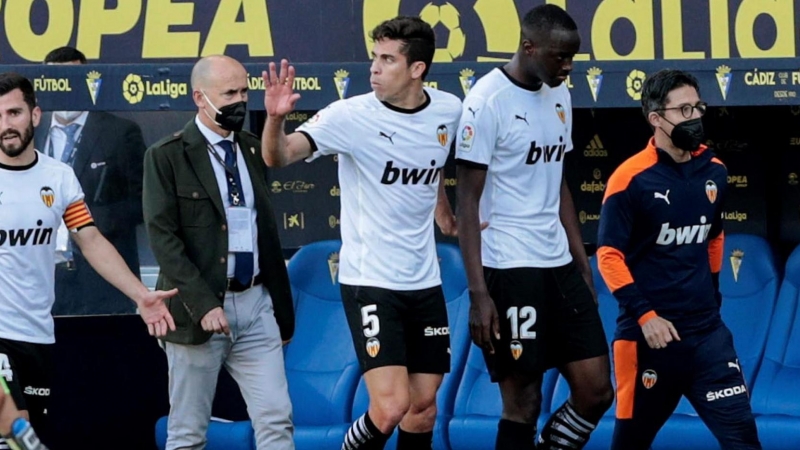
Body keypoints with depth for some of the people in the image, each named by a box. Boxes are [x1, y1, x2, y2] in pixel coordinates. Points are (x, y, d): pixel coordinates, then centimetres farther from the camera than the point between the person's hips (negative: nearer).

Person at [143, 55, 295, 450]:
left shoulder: (252, 149, 12)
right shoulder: (166, 157, -5)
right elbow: (163, 239, -11)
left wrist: (282, 306, 16)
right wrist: (204, 305, -19)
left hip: (255, 303, 4)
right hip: (198, 309, -4)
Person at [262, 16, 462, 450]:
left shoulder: (448, 110, 0)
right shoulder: (351, 116, -14)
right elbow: (279, 156, -24)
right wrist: (275, 119, -43)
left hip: (425, 282, 5)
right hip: (369, 282, -5)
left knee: (423, 405, 9)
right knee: (391, 405, -16)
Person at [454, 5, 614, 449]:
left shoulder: (559, 96, 10)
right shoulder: (489, 100, -12)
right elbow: (469, 200, -12)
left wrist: (583, 264, 14)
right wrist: (478, 292, -17)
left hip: (559, 265, 7)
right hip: (510, 269, -7)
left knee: (596, 391, 4)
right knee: (523, 404, -3)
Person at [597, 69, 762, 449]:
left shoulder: (713, 172, 6)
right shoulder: (631, 178, -11)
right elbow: (609, 256, -11)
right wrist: (644, 315, -19)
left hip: (707, 332, 5)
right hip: (650, 334, -4)